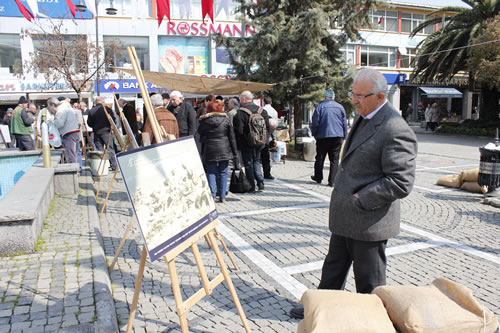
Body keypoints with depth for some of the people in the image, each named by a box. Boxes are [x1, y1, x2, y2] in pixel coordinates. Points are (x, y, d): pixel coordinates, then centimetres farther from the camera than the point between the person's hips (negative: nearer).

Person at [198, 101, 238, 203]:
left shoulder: (204, 121, 2)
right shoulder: (226, 120, 2)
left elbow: (201, 138, 8)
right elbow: (232, 138, 2)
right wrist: (235, 154, 5)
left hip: (209, 151, 0)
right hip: (224, 151, 0)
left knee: (211, 172, 8)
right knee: (223, 173, 7)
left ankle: (212, 195, -1)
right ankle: (222, 196, 9)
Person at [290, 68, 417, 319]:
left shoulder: (395, 131, -22)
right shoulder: (363, 118, 9)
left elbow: (401, 183, -25)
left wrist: (361, 200, -20)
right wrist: (342, 193, 13)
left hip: (368, 221, -9)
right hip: (346, 217, 9)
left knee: (369, 280, 12)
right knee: (334, 267, 23)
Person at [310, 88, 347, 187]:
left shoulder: (320, 106, -3)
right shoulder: (340, 107, 5)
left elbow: (315, 123, -4)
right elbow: (344, 123, 9)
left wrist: (314, 134, 10)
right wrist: (344, 137, 16)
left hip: (323, 136, -2)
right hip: (337, 137, 2)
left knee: (320, 158, 12)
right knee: (334, 160, 3)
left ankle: (318, 178, 22)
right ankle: (332, 181, 1)